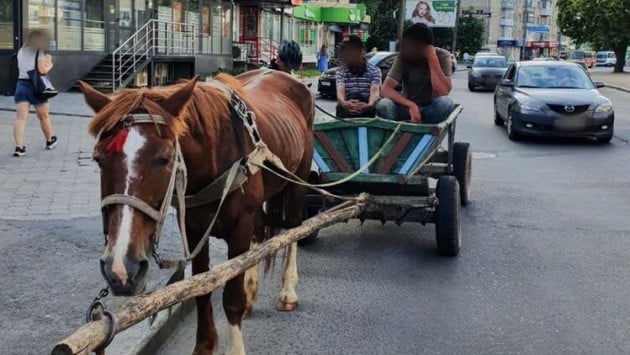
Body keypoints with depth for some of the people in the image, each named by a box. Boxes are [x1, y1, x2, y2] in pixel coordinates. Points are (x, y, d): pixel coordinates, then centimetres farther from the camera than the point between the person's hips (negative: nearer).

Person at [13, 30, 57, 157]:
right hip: (35, 86, -4)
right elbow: (42, 70, -11)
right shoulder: (38, 51, -4)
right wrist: (49, 65, 9)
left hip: (21, 85, 4)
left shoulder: (21, 51, 15)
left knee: (20, 118, -8)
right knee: (44, 117, 16)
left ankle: (19, 147, -20)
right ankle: (49, 141, 33)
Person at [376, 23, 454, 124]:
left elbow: (444, 92, -26)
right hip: (407, 107, 1)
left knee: (446, 102, -34)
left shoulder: (442, 56, -12)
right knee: (383, 105, -30)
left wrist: (432, 58, -27)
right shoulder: (404, 57, -10)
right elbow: (385, 89, -20)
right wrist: (411, 105, -34)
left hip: (430, 110, 0)